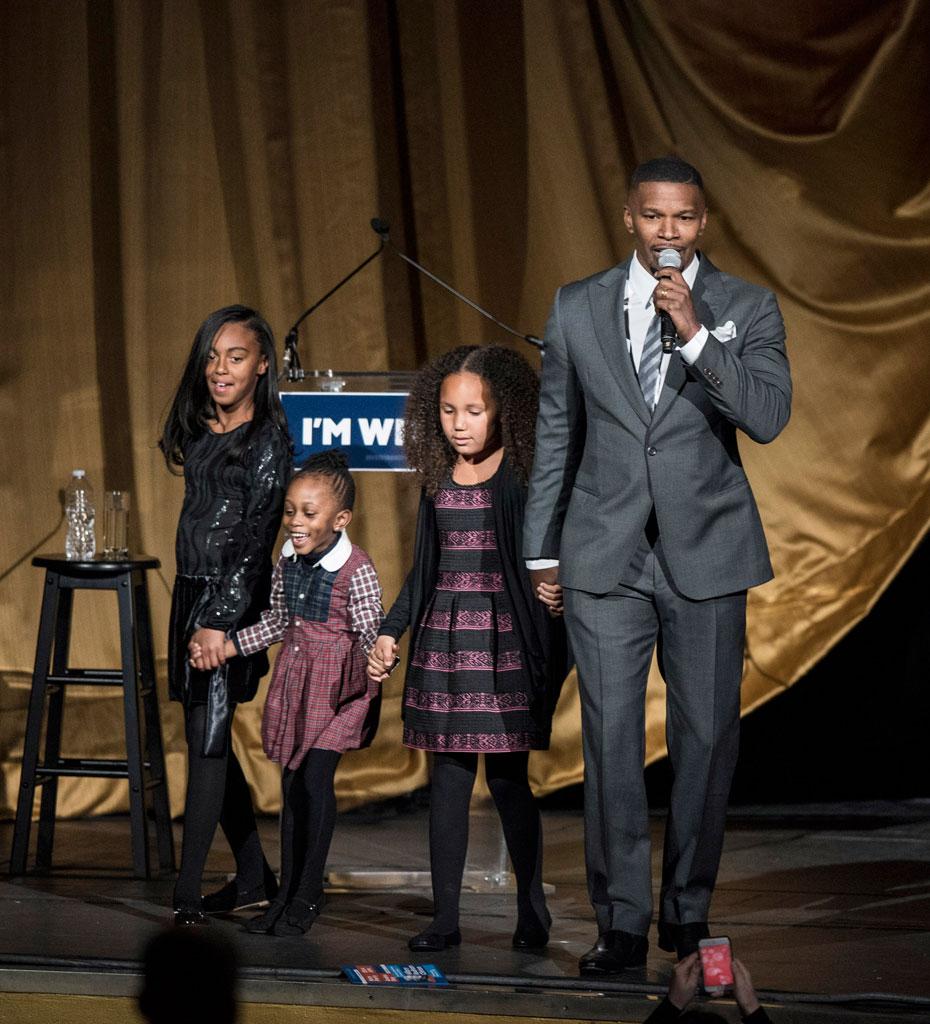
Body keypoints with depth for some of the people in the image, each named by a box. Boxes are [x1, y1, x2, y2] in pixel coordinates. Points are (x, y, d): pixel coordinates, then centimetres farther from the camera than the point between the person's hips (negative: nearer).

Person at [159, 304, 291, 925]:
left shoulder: (268, 441, -9)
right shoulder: (198, 429, 12)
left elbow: (255, 538, -15)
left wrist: (219, 621, -21)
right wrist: (197, 615, 15)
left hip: (234, 597, -8)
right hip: (193, 590, 8)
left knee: (208, 739, -10)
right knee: (206, 738, 10)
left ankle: (188, 893, -12)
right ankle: (254, 879, 20)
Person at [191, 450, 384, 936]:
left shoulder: (357, 571, -18)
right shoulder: (288, 559, 2)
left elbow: (370, 634, -15)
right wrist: (224, 647, 12)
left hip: (339, 683, -6)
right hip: (295, 677, 7)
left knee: (315, 777, -11)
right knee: (291, 782, 9)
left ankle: (308, 895, 2)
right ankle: (288, 892, 18)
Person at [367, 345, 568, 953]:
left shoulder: (524, 476, -4)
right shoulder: (438, 479, 10)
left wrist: (555, 594, -24)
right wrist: (391, 631, 15)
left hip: (505, 641, -4)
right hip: (444, 639, 4)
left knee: (509, 777, -2)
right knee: (450, 774, 3)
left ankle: (533, 909, 12)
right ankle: (445, 917, 6)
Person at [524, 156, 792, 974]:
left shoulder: (747, 309, 2)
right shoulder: (578, 308, 7)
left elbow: (768, 417, -12)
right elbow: (555, 434, 12)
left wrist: (696, 333, -21)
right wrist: (541, 551, 11)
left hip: (706, 553, -1)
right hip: (606, 555, 1)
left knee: (707, 736, 3)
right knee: (611, 738, -4)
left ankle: (688, 909, 17)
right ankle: (622, 921, 1)